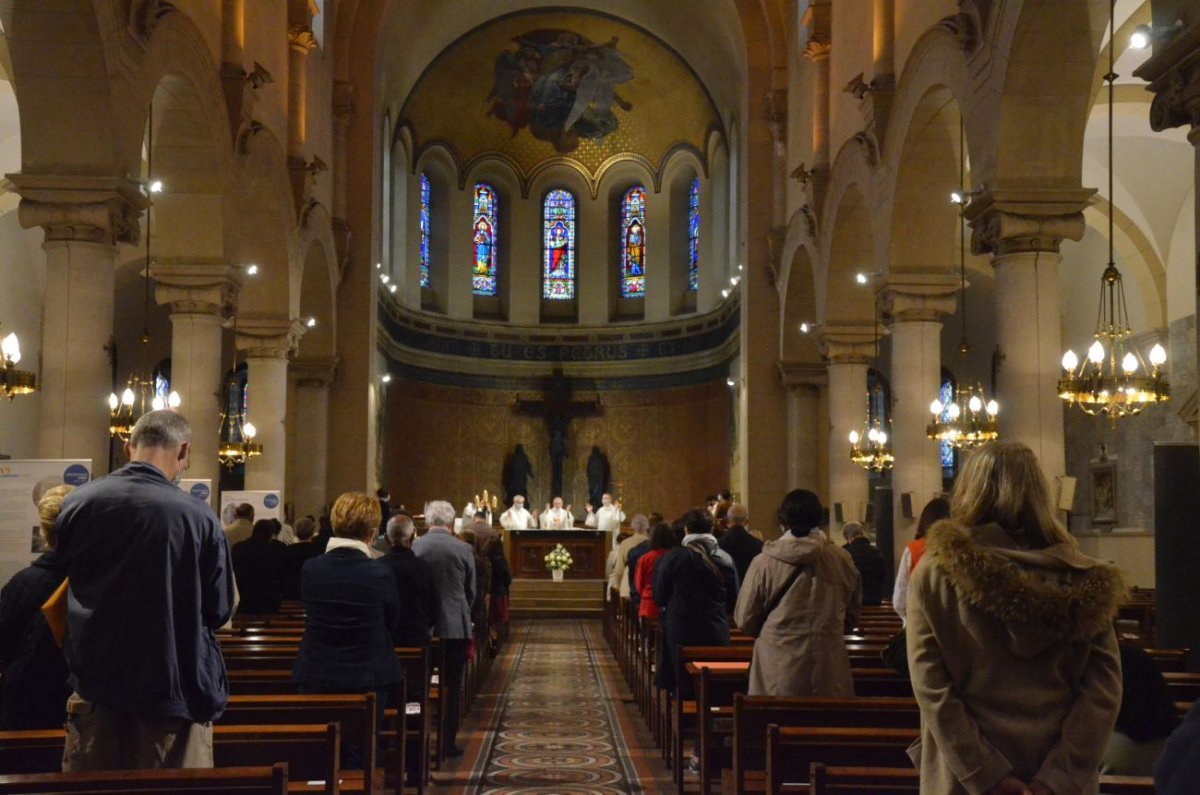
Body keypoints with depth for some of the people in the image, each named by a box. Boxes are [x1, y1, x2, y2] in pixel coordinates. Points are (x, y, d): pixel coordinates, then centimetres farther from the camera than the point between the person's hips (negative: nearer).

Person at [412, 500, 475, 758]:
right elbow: (471, 591, 3)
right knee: (452, 686, 6)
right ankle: (448, 742, 7)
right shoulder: (463, 550, -6)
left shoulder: (414, 547, -6)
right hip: (456, 626, -1)